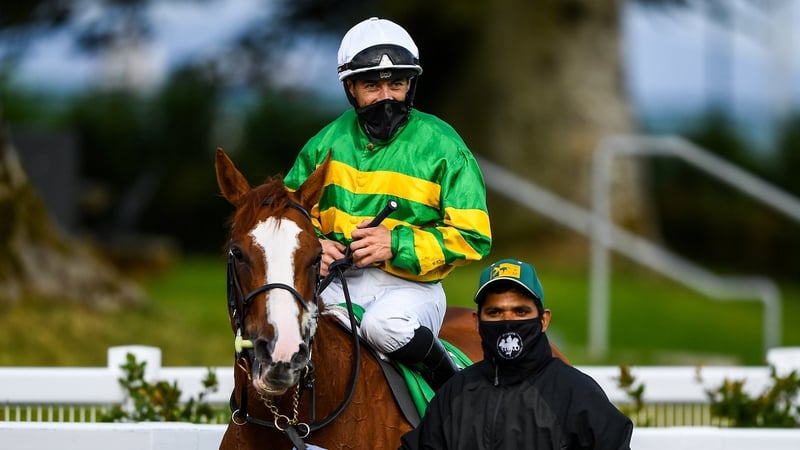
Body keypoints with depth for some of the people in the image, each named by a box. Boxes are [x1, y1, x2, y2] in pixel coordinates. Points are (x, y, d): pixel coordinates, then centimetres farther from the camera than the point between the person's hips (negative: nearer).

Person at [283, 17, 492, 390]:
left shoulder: (441, 146, -3)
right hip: (337, 281, 4)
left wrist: (397, 244, -19)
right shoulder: (329, 142, 10)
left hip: (410, 285, -4)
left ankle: (448, 381, -10)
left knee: (385, 325, -38)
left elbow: (473, 237, -6)